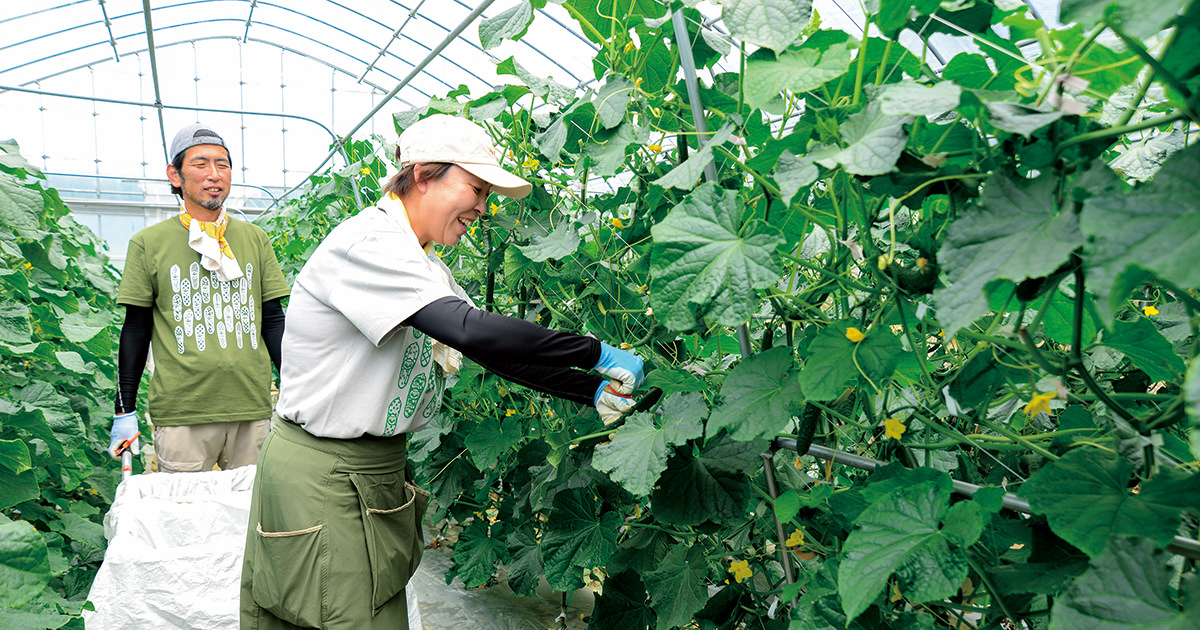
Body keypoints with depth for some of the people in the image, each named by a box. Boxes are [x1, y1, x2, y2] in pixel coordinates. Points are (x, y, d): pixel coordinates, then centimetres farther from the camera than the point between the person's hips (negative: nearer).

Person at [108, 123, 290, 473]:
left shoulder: (254, 239, 9)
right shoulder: (148, 243, 3)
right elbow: (136, 330, 6)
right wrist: (125, 412, 5)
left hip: (253, 408, 2)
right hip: (180, 413, -2)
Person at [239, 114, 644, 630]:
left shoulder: (422, 265, 11)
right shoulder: (367, 244, -21)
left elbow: (492, 348, 6)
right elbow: (471, 329, -34)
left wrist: (591, 391, -5)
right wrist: (596, 353, -27)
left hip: (377, 470, 9)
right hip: (323, 476, -9)